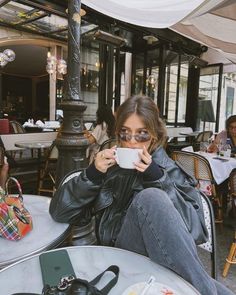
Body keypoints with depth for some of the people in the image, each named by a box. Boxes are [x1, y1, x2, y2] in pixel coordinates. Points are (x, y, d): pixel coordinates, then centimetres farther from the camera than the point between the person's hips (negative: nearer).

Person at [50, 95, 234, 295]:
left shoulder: (169, 169, 5)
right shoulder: (109, 164, 6)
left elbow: (198, 228, -9)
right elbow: (59, 211, 1)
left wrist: (156, 177, -17)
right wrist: (93, 173, -14)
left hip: (167, 254, 0)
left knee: (151, 195, -29)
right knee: (149, 197, -28)